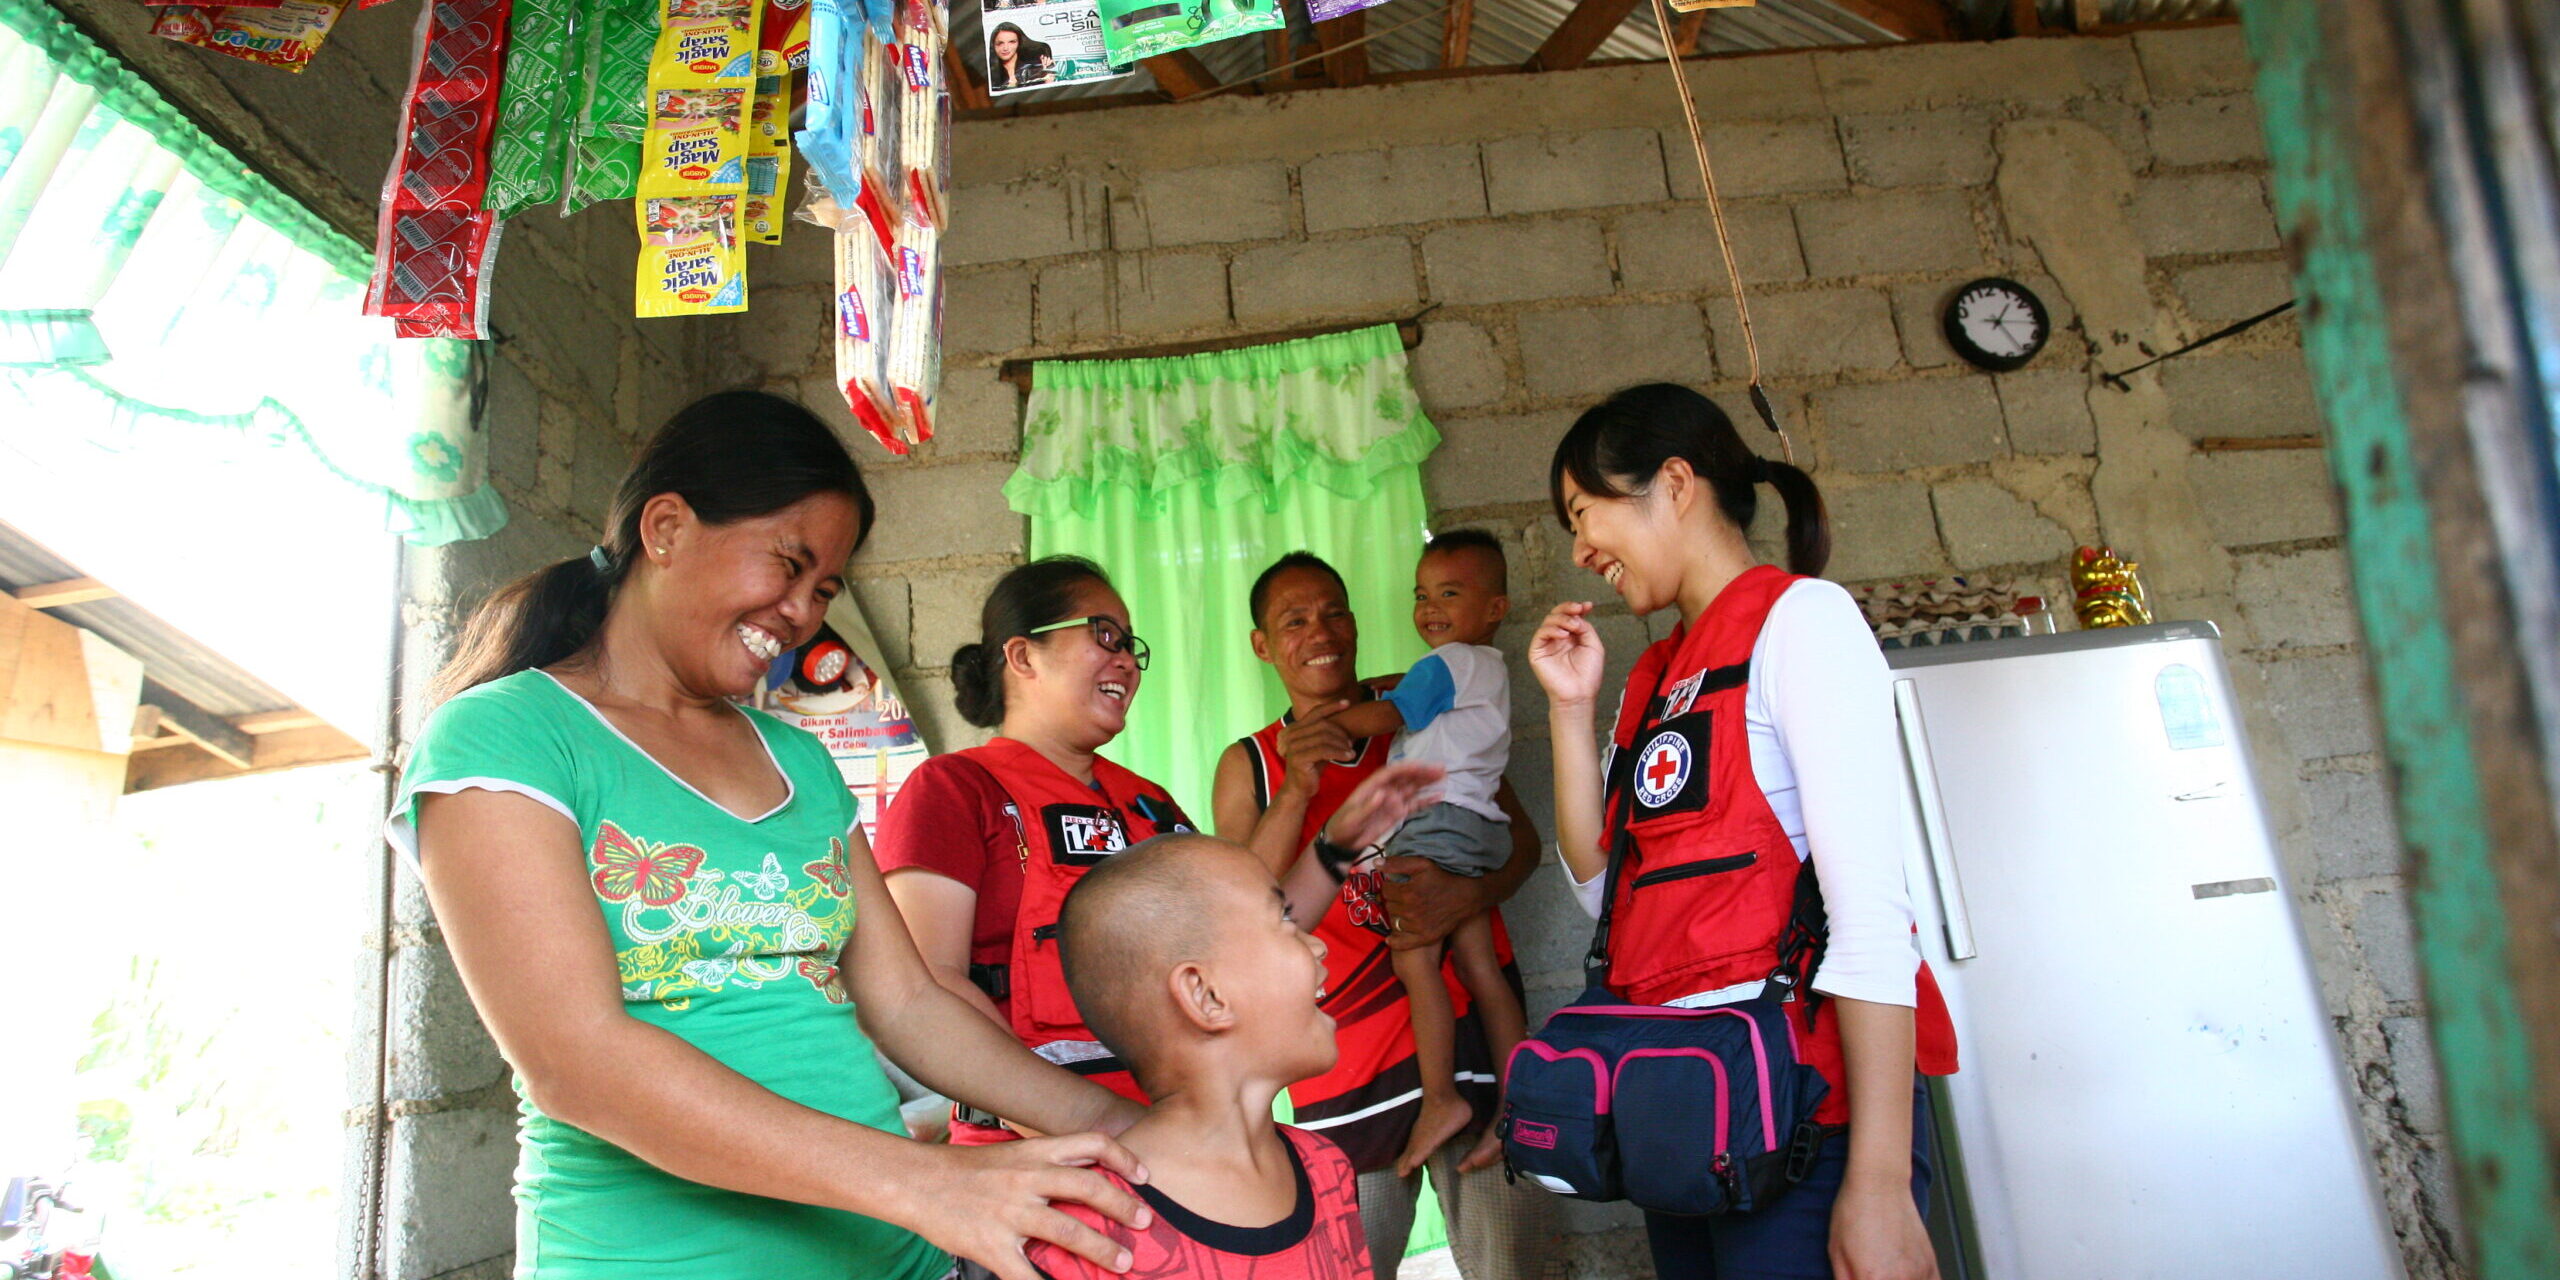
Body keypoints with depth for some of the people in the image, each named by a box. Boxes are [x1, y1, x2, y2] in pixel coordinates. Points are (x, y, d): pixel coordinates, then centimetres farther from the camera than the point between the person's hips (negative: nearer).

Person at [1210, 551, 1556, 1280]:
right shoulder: (1250, 767, 5)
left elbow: (1520, 837, 6)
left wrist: (1469, 894, -15)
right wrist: (1296, 792, -16)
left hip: (1470, 1022, 1)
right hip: (1347, 1067, 0)